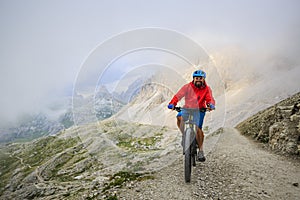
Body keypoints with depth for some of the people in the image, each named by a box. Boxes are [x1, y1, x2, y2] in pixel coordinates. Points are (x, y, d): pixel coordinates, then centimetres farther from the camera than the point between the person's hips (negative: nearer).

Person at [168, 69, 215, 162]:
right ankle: (184, 135, -4)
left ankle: (200, 151, 2)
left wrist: (211, 105, -40)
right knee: (179, 118, -31)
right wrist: (172, 104, -36)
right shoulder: (187, 87, -7)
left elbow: (210, 99, -16)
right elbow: (178, 95, -18)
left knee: (198, 128, -16)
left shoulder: (206, 89, -4)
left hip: (199, 110, 0)